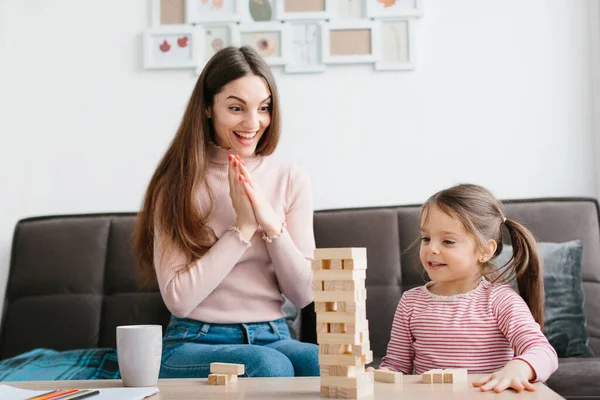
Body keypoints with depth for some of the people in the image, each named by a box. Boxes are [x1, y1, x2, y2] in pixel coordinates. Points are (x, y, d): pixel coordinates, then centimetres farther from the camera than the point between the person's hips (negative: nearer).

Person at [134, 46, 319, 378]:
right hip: (195, 343, -2)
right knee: (270, 365, -35)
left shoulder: (290, 179, 7)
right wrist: (242, 228, -13)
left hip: (273, 337, 3)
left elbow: (304, 294, 2)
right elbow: (178, 299, -10)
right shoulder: (177, 184, 0)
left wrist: (272, 224, -12)